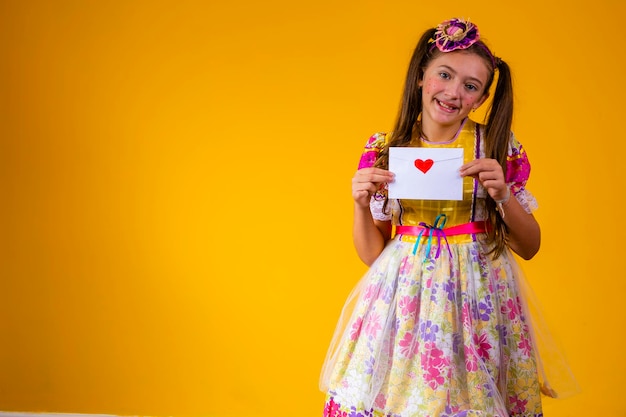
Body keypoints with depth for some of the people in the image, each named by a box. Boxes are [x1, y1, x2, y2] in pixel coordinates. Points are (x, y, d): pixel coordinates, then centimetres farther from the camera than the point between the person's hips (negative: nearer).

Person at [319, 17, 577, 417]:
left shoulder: (499, 147, -3)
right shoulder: (384, 149, -1)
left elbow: (530, 247, 0)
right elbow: (372, 254, 3)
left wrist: (503, 196, -17)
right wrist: (362, 204, -14)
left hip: (477, 298, 0)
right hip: (403, 300, 1)